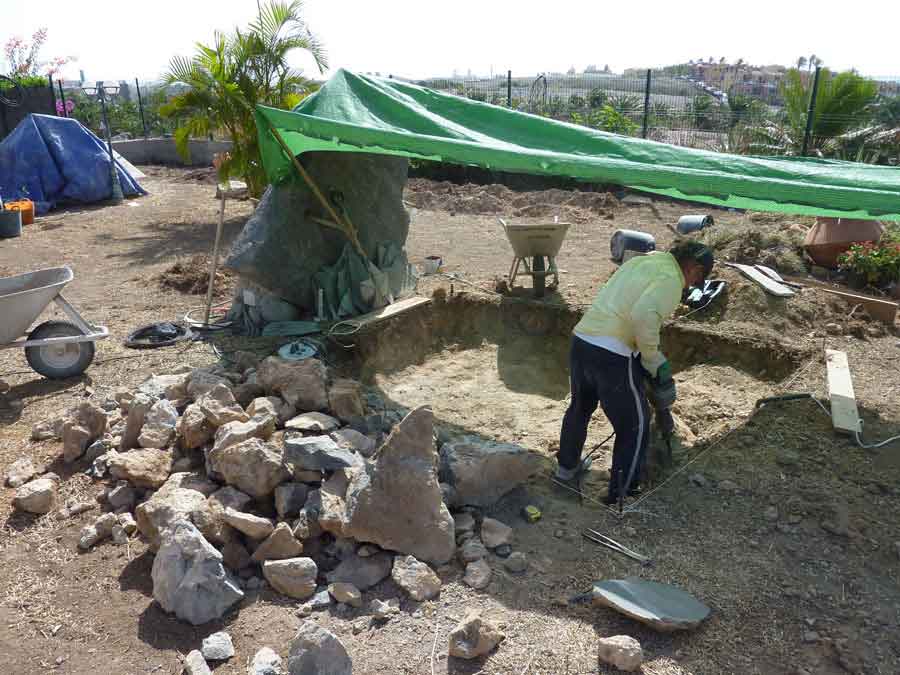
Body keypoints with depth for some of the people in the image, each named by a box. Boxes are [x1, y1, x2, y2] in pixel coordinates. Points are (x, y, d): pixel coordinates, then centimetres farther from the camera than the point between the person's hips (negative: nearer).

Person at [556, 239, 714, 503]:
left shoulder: (640, 261, 18)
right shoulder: (670, 278, -7)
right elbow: (645, 316, -25)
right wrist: (653, 360, -10)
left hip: (581, 340, 8)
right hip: (612, 356, -8)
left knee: (580, 408, 29)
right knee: (635, 425, 11)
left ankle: (567, 468, 50)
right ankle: (621, 498, 22)